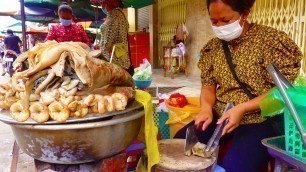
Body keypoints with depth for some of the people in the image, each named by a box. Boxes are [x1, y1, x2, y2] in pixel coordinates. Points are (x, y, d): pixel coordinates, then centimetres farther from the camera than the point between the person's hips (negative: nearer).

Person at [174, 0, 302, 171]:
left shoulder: (271, 40, -10)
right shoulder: (213, 47, 5)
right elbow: (208, 85, 7)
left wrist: (241, 109, -23)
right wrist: (206, 108, -14)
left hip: (261, 119, -4)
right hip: (220, 116, 5)